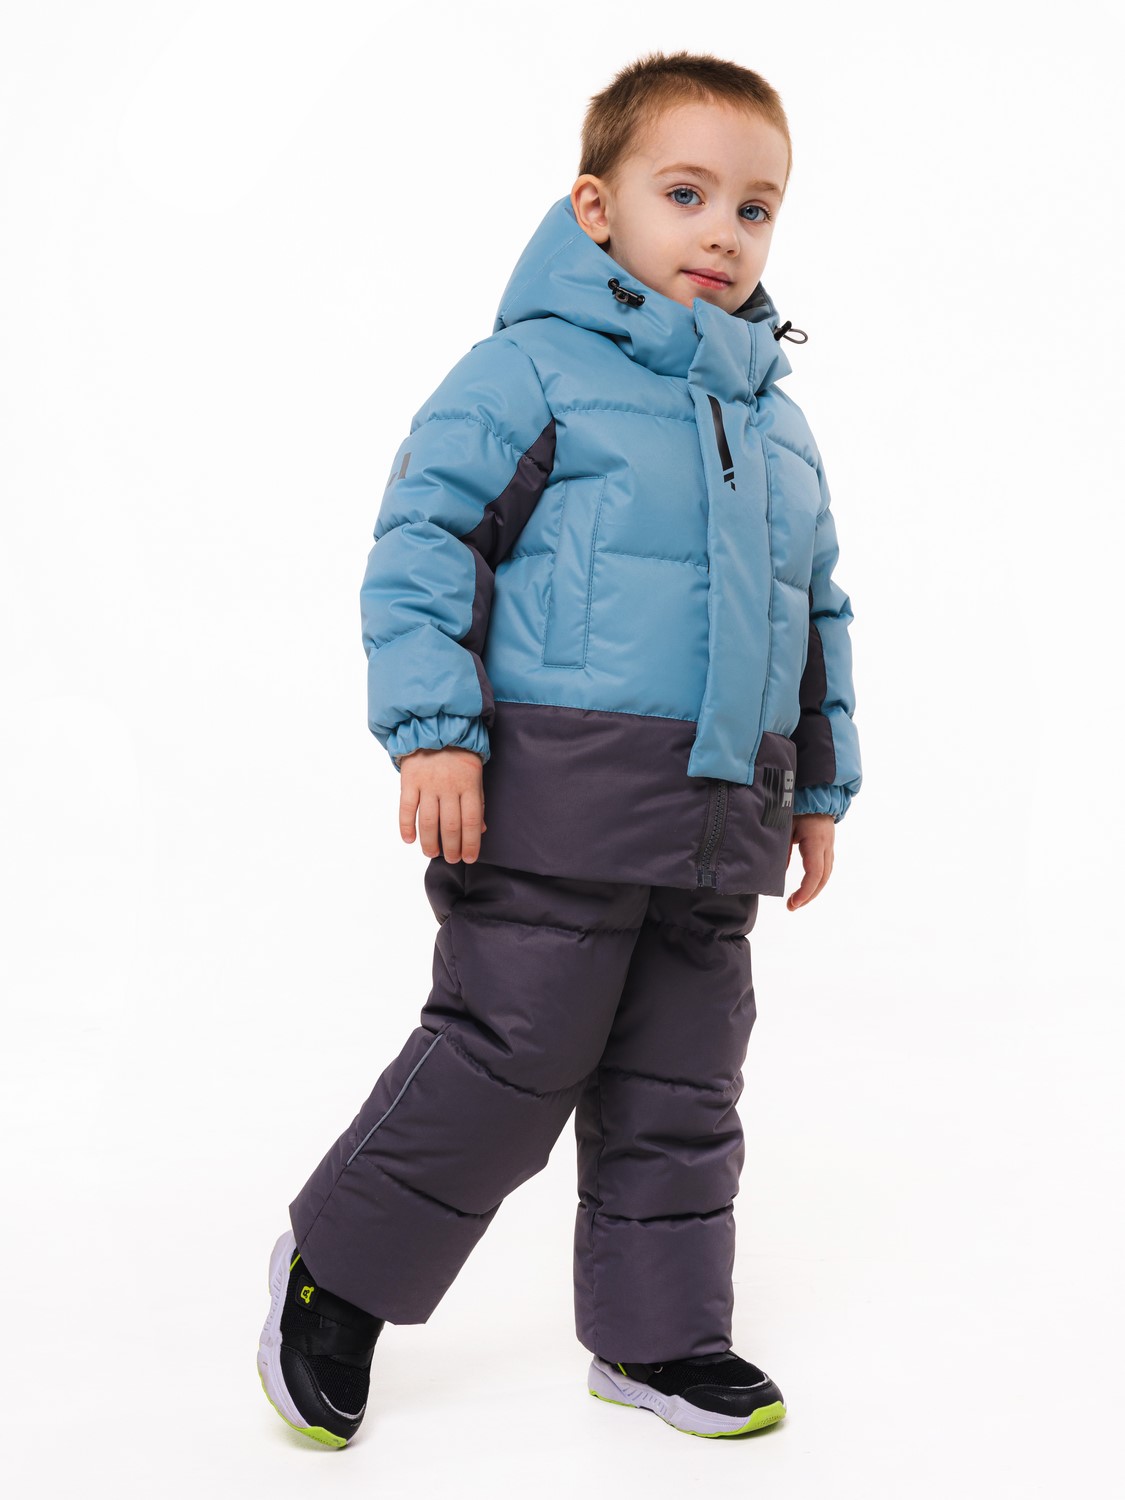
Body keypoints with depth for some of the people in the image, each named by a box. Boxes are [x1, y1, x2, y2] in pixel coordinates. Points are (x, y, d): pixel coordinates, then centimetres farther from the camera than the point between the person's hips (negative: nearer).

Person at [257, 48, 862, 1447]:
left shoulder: (776, 421, 17)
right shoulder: (530, 371, -4)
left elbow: (818, 613, 24)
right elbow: (422, 538, -9)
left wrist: (819, 781, 21)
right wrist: (432, 728, -17)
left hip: (719, 823, 7)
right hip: (556, 802, -6)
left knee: (682, 1088, 12)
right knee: (509, 1059, -3)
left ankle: (656, 1332, 28)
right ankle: (338, 1270, 18)